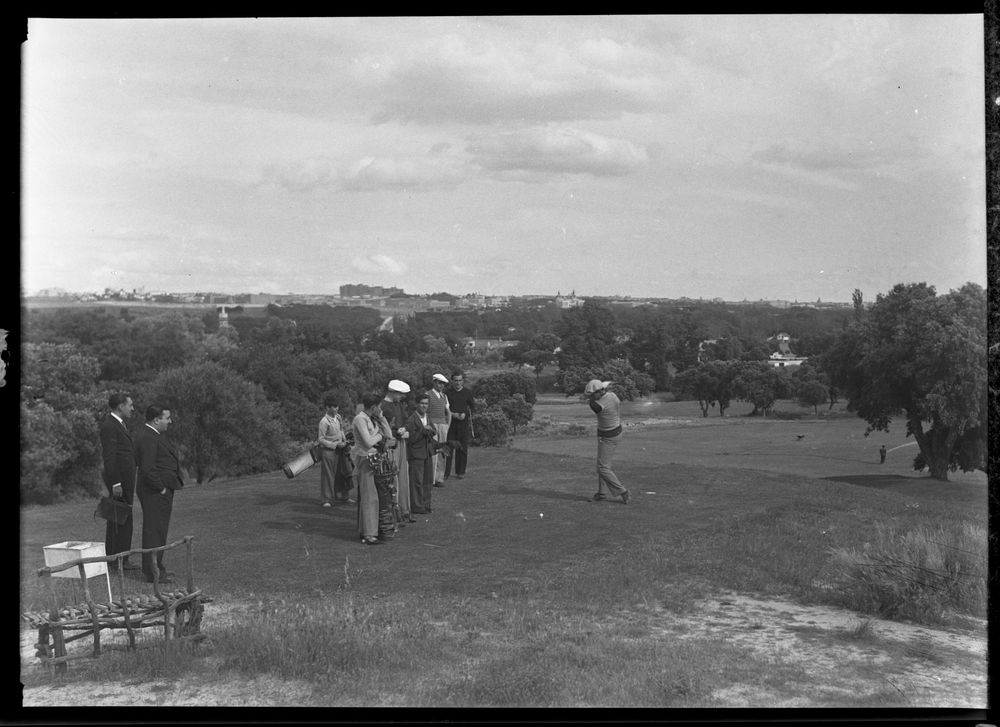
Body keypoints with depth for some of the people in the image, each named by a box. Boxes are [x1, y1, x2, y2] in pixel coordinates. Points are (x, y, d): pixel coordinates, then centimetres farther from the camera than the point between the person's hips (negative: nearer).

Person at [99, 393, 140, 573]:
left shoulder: (121, 423, 17)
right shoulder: (109, 426, -14)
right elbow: (109, 457, -18)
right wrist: (115, 483, -21)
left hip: (127, 479, 10)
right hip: (118, 479, -10)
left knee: (125, 520, 12)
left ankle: (123, 559, 18)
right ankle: (113, 561, 0)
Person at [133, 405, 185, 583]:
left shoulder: (154, 434, 14)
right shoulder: (147, 438, -20)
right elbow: (148, 469, -25)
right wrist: (161, 488, -17)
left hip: (162, 490, 11)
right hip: (155, 493, -11)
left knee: (159, 529, 18)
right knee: (154, 530, -6)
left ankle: (156, 566, 28)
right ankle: (153, 572, -1)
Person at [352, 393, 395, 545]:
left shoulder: (372, 419, 12)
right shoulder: (360, 419, -14)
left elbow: (389, 436, 11)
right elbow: (368, 442, -22)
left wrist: (381, 418, 4)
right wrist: (379, 436, -4)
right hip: (364, 460, -9)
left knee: (381, 495, 10)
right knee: (368, 497, -6)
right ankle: (368, 535, -2)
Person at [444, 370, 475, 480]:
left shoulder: (467, 393, 6)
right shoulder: (448, 393, 5)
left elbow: (472, 408, 11)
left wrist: (465, 414, -7)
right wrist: (452, 414, -10)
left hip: (464, 423, 1)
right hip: (450, 422, -1)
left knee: (462, 448, 2)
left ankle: (460, 472, 12)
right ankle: (445, 473, -3)